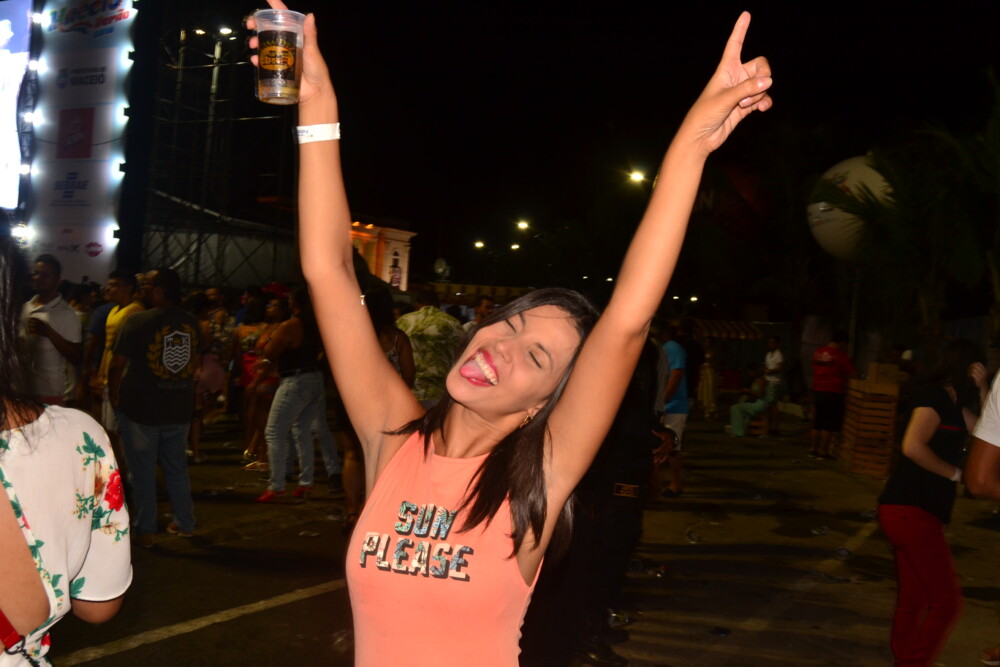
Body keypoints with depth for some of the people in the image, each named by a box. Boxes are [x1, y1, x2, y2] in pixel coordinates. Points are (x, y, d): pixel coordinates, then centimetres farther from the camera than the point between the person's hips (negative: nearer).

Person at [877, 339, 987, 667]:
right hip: (911, 509, -10)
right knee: (946, 602, -6)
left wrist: (981, 389, 8)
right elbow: (913, 446, -26)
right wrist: (954, 473, -12)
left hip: (913, 509, 10)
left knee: (914, 599, 15)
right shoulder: (936, 394, -13)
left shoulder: (952, 401, 16)